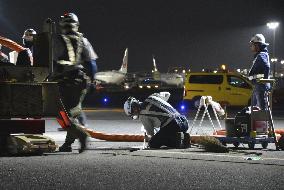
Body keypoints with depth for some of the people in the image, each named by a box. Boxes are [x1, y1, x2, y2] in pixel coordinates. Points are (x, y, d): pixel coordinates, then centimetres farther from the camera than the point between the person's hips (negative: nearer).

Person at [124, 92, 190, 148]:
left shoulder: (143, 115, -2)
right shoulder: (152, 97, 17)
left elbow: (151, 134, 6)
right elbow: (167, 94, 36)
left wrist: (148, 138, 31)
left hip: (171, 126, -8)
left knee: (153, 144, 3)